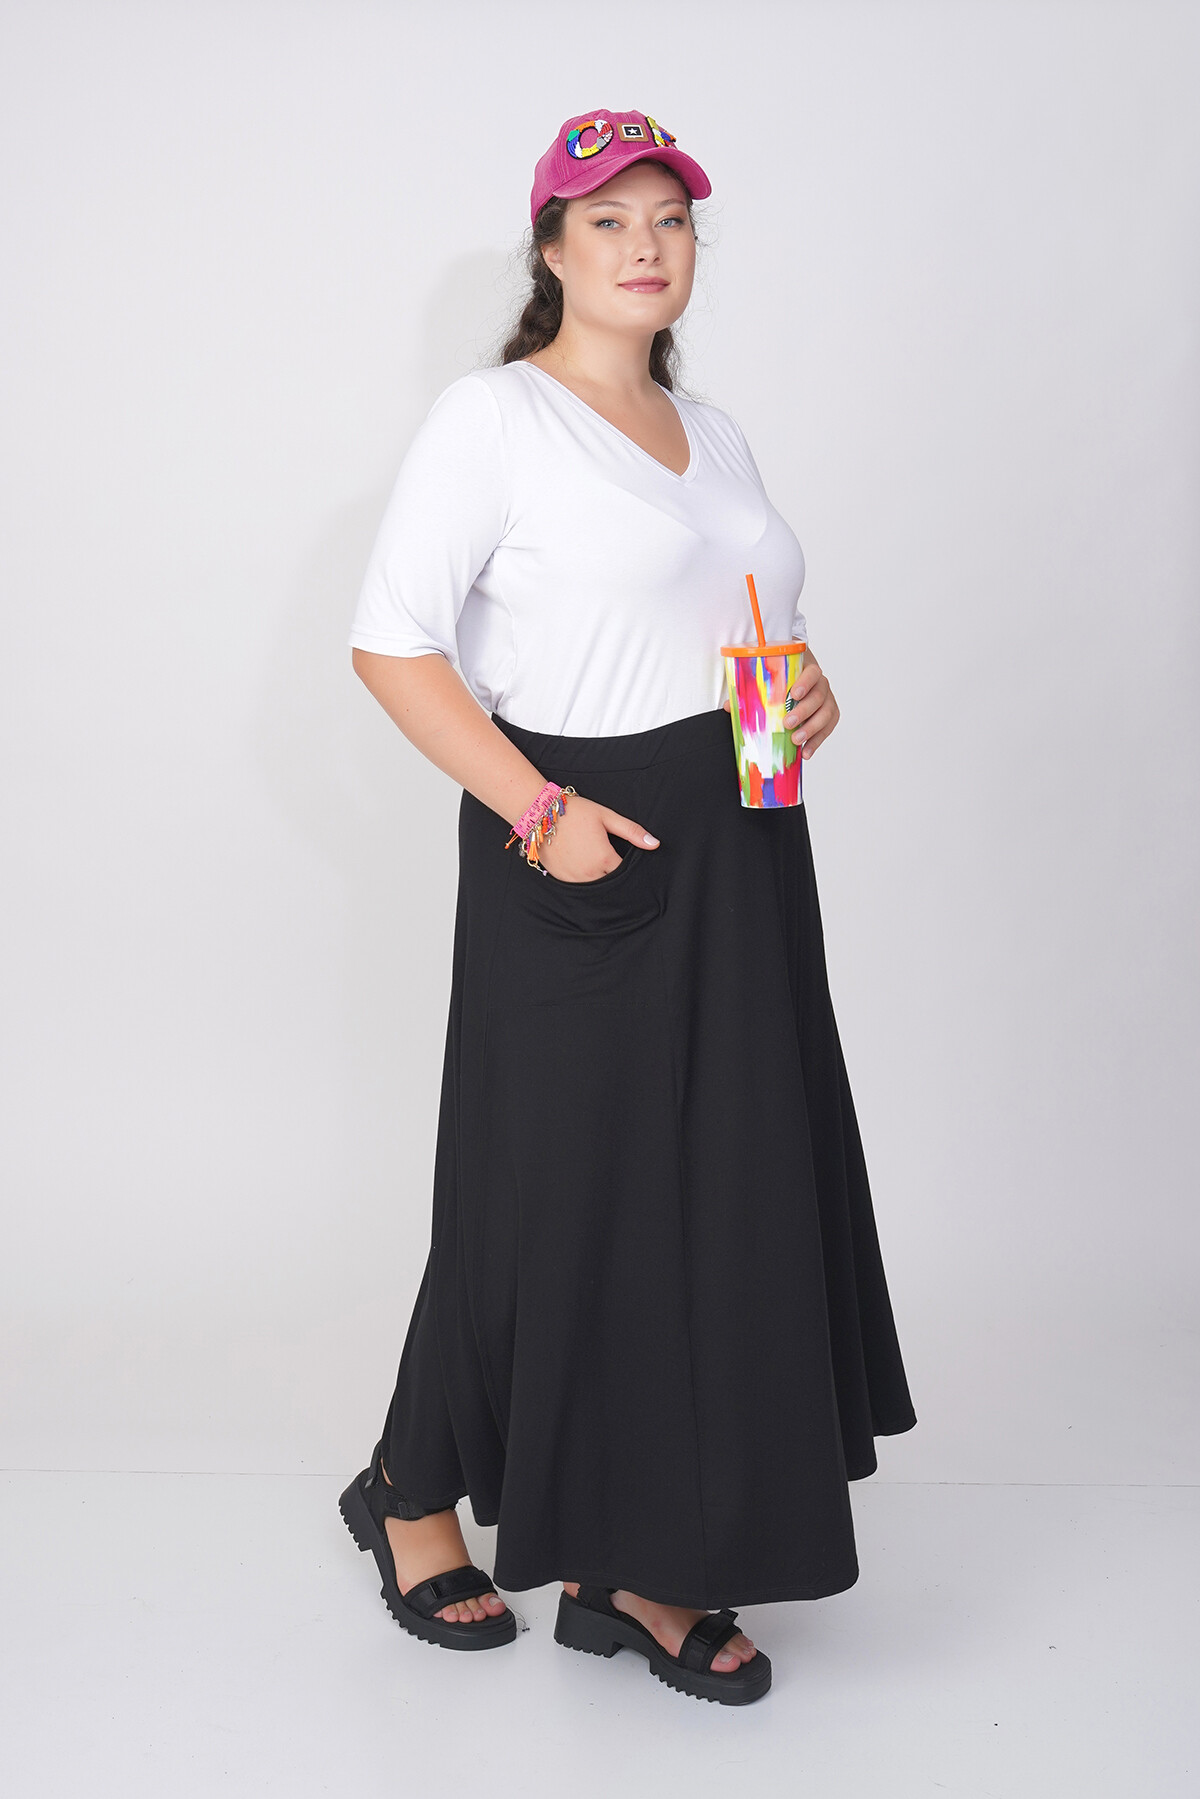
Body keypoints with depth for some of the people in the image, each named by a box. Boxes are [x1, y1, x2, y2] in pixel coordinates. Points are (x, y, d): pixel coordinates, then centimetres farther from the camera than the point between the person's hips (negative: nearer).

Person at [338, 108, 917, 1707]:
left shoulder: (711, 432, 17)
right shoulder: (493, 417, -6)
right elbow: (391, 640, -12)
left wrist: (809, 686, 2)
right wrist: (535, 808, -19)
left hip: (735, 857, 7)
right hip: (580, 857, -7)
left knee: (724, 1197, 6)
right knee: (558, 1195, 2)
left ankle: (639, 1569, 18)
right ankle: (414, 1492, 27)